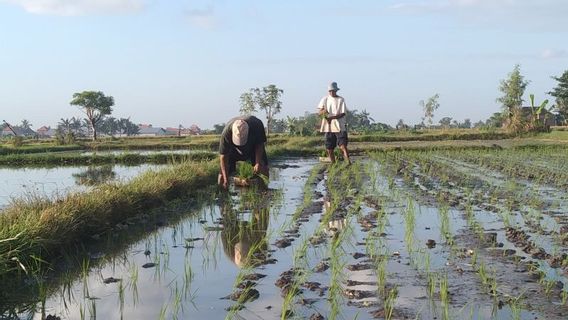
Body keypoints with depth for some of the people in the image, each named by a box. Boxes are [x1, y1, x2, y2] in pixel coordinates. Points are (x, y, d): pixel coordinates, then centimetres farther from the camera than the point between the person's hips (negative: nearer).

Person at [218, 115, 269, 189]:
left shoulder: (257, 125, -36)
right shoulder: (226, 133, -37)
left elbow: (260, 144, -17)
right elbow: (223, 157, -28)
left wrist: (258, 163, -28)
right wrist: (225, 179, -31)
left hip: (253, 148, 1)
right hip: (234, 149, 0)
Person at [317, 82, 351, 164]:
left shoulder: (341, 100, -1)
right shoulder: (325, 99, 8)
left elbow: (343, 113, -7)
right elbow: (319, 112, 2)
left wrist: (332, 117, -19)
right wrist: (323, 111, -22)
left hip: (339, 127, -4)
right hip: (328, 127, 4)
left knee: (343, 146, -16)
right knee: (329, 149, 6)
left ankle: (349, 163, -21)